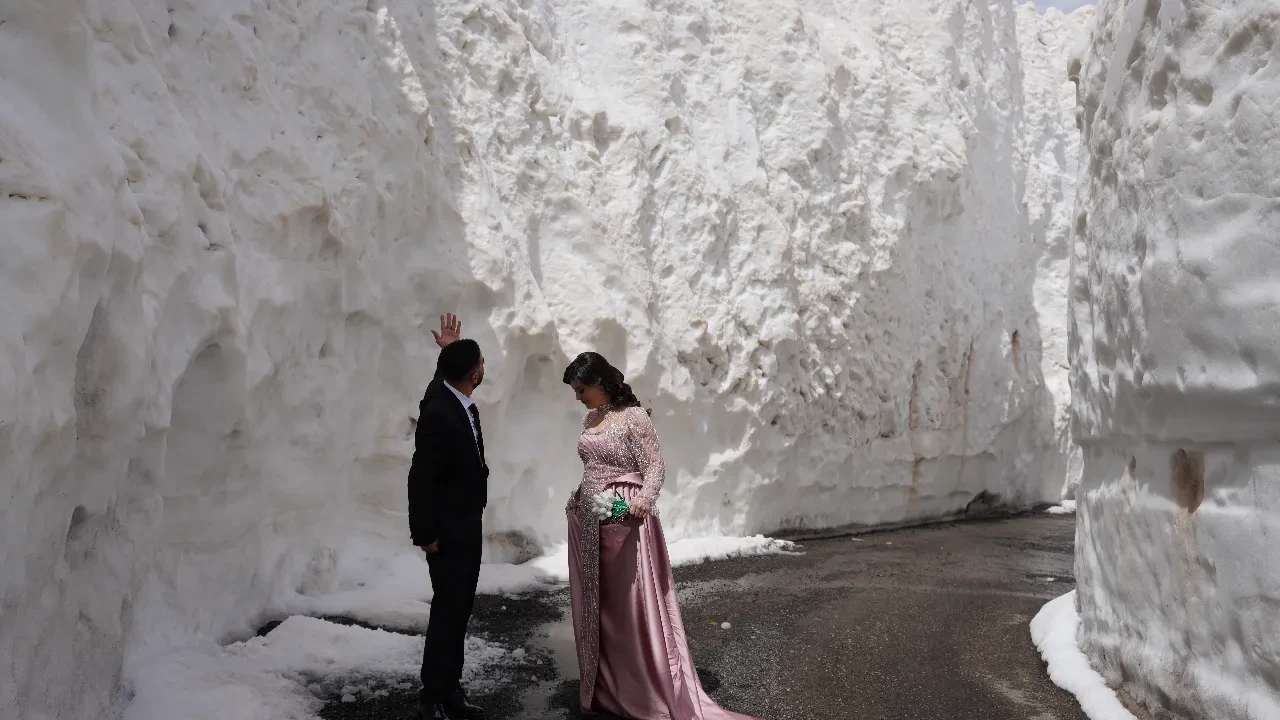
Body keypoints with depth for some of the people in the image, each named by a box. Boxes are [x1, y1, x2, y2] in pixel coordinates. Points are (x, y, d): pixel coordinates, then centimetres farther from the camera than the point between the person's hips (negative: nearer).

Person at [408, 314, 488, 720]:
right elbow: (420, 478, -21)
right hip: (448, 529, -9)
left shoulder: (457, 400, 2)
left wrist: (449, 350, 19)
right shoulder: (438, 413, -24)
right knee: (447, 610, -2)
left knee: (459, 609, 13)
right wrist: (425, 533, -17)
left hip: (468, 524, 9)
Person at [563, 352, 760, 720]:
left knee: (634, 607, -4)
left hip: (625, 522, -8)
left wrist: (643, 499, -27)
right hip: (590, 524, 8)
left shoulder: (634, 416, -11)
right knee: (595, 606, 12)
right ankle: (605, 688, 24)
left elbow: (655, 466, -13)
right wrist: (577, 501, 19)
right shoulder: (591, 419, 11)